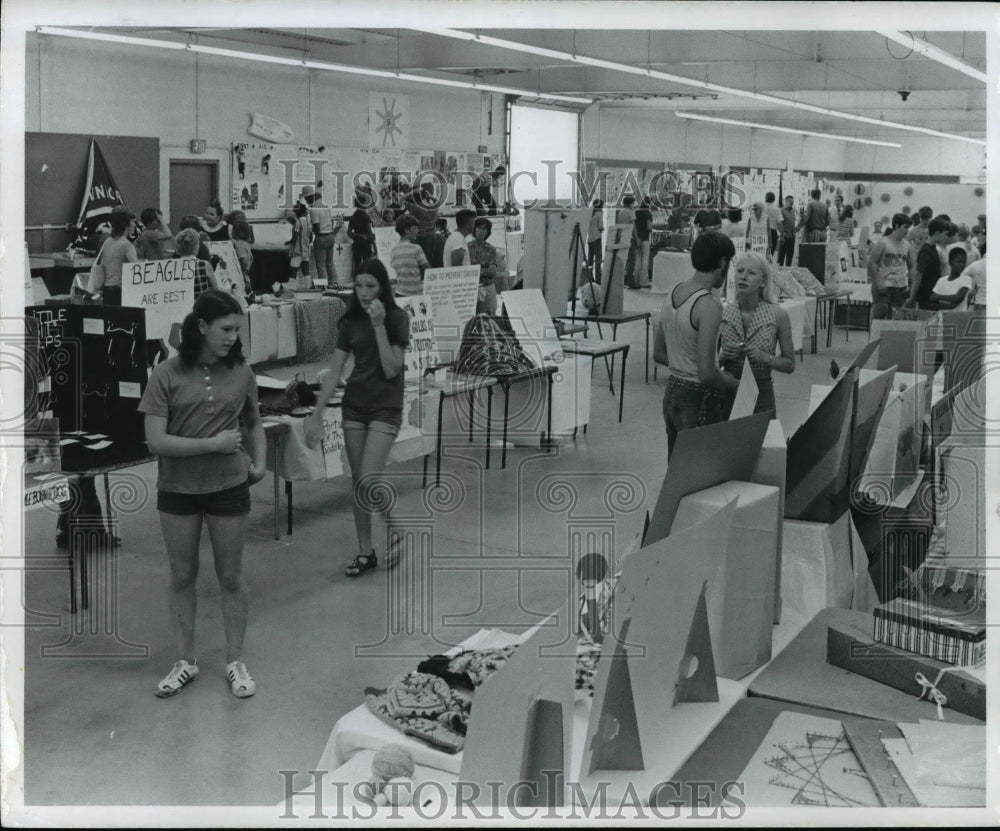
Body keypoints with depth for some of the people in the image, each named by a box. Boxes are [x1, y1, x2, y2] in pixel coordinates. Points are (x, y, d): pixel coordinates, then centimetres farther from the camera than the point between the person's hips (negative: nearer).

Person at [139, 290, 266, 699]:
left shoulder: (240, 372, -3)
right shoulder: (167, 374, -11)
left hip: (229, 487, 1)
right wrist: (214, 443, -19)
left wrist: (258, 461, -1)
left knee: (230, 577, 10)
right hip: (177, 489, -1)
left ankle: (235, 661, 24)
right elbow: (156, 441, -15)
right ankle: (186, 662, 27)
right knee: (182, 576, 12)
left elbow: (254, 423, 15)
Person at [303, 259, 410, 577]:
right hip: (354, 404, 5)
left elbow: (391, 369, -16)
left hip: (385, 406, -5)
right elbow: (334, 372, 2)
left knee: (368, 481, -13)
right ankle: (365, 551, 19)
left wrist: (379, 326, -21)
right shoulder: (351, 321, 3)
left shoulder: (397, 318, -8)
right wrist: (316, 414, -4)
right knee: (357, 482, 7)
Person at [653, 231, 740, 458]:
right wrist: (733, 384, -7)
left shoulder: (674, 293, 5)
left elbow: (659, 353, 14)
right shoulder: (709, 305, -20)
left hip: (672, 392, 8)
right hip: (699, 400, -8)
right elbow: (706, 374, -23)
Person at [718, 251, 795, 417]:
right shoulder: (722, 313, -2)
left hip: (761, 393, -1)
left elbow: (790, 364, 1)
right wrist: (723, 356, -14)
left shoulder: (778, 315, -6)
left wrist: (766, 357, -16)